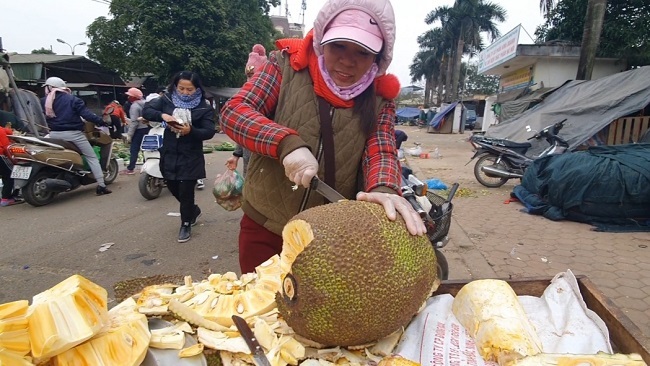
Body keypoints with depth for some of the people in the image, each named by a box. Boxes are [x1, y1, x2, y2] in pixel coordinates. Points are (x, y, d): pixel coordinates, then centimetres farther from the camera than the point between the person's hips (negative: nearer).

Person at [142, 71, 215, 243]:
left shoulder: (204, 107, -5)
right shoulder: (167, 100, 3)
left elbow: (209, 132, -12)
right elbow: (146, 110, -2)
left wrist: (191, 130, -29)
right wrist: (162, 115, -21)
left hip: (191, 157, -4)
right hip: (169, 154, 4)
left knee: (186, 191, -2)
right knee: (174, 188, 16)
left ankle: (186, 224, 18)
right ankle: (194, 210, 42)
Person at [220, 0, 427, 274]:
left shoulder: (379, 97, -3)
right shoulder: (288, 64, -8)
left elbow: (381, 150, -14)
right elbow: (233, 112, -12)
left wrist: (384, 189, -38)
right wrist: (287, 143, -30)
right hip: (265, 226, 0)